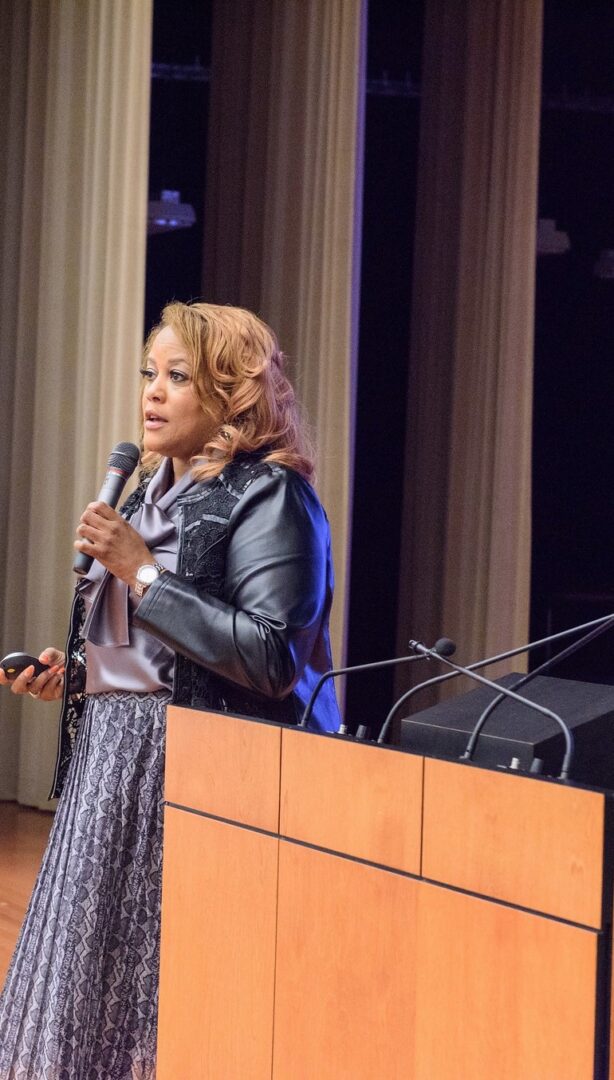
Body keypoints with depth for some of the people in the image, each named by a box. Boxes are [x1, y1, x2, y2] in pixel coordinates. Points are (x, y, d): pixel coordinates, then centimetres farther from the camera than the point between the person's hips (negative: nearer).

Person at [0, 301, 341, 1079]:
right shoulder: (153, 491, 15)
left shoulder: (268, 498, -11)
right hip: (113, 765, 9)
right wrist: (71, 674, 7)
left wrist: (140, 572, -20)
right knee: (100, 972, 11)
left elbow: (274, 658, -22)